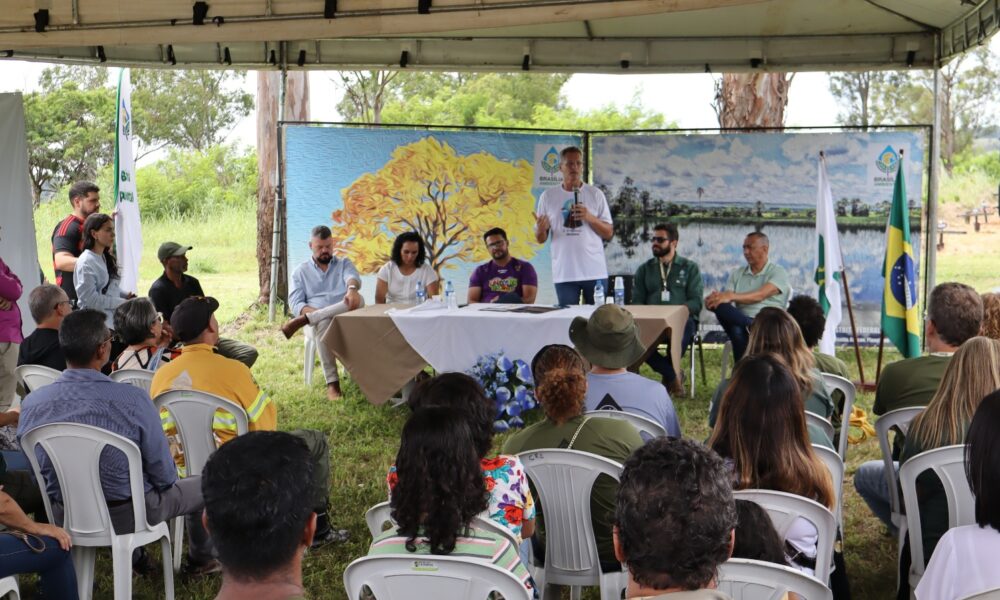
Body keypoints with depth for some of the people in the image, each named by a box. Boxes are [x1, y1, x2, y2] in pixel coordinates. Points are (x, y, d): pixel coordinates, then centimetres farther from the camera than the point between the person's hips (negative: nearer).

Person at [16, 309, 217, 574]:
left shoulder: (31, 403, -16)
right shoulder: (133, 399, -28)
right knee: (203, 486, 22)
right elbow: (164, 475, -18)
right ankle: (201, 559, 44)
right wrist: (163, 482, 7)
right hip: (130, 515, -4)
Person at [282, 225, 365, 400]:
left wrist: (352, 289, -33)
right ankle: (332, 382, -39)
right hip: (318, 319, -1)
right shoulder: (300, 271, 17)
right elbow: (295, 304, 4)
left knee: (359, 300, -34)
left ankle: (302, 321, -33)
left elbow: (353, 277, -7)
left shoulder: (344, 263, 19)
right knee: (324, 322, -40)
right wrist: (314, 313, -18)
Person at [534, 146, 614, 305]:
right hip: (564, 274, 0)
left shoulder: (596, 194, 6)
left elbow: (609, 233, 4)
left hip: (595, 272, 0)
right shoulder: (548, 196, 7)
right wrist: (541, 229, -16)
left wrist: (590, 217, -12)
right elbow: (540, 239, 7)